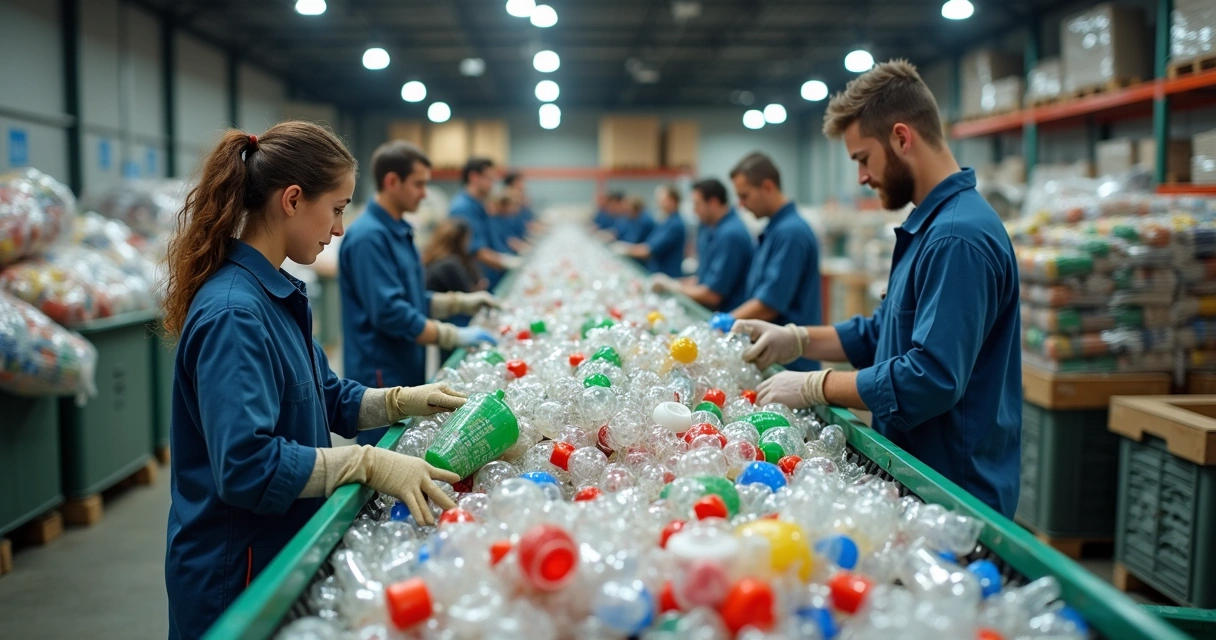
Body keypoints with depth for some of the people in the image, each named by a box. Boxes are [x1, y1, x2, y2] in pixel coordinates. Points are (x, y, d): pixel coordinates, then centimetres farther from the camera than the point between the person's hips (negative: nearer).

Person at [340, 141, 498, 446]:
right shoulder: (368, 237, -19)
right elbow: (390, 313, -24)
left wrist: (463, 302, 9)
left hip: (406, 372, 9)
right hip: (382, 378, -9)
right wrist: (456, 336, -19)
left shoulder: (398, 231, 12)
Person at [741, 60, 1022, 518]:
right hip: (917, 473, 9)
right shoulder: (929, 225, 12)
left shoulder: (959, 238, -24)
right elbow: (885, 331, 19)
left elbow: (931, 380, -29)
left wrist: (815, 386, -19)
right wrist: (798, 341, 6)